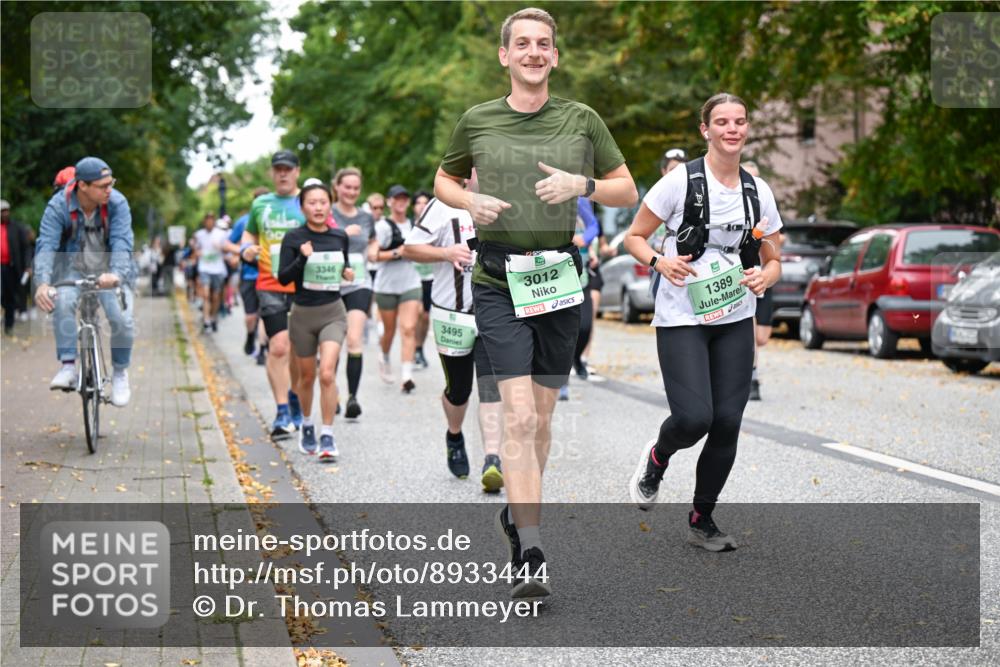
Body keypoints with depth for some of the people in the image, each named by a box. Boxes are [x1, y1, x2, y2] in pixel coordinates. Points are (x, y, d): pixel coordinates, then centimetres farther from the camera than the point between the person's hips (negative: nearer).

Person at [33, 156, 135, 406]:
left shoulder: (117, 203, -18)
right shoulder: (58, 206, -19)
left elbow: (122, 242, -29)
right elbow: (46, 245, -28)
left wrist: (116, 274, -50)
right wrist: (42, 282, -46)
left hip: (109, 273, 0)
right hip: (72, 270, 0)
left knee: (123, 320, -20)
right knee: (62, 302, -32)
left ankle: (120, 373, 6)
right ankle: (68, 367, -25)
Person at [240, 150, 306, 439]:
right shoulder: (260, 204, 12)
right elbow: (249, 234, 24)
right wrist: (246, 249, 2)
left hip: (304, 287, -1)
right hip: (270, 286, 1)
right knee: (278, 348, -11)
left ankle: (295, 399, 32)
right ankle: (282, 413, -6)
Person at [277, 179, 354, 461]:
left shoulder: (339, 237, 2)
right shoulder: (293, 238, -6)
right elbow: (283, 278, -10)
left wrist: (347, 271, -4)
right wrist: (303, 258, -25)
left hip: (333, 312, 0)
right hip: (303, 313, 0)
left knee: (327, 373, -16)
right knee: (307, 376, 13)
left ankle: (327, 437, -11)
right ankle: (306, 425, 37)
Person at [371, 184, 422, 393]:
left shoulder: (413, 224, 9)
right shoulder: (383, 226, -9)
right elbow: (372, 255, -18)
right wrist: (397, 252, -21)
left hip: (411, 284, 3)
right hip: (387, 285, -3)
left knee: (409, 329, -12)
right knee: (389, 330, 11)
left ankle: (406, 376, -18)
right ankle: (385, 358, 43)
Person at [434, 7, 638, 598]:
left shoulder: (581, 119, 4)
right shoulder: (477, 121, 4)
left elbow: (628, 191, 10)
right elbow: (444, 179, 20)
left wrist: (582, 184, -9)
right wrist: (469, 201, -2)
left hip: (561, 275, 2)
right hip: (499, 278, -2)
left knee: (542, 417, 11)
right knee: (519, 417, -13)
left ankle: (517, 514, 35)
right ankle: (532, 557, -15)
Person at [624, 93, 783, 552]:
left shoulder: (758, 191, 7)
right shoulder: (681, 181, -6)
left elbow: (773, 260, 14)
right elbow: (634, 237, 1)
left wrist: (765, 276, -9)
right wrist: (659, 261, -19)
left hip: (735, 320, 4)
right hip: (681, 319, -4)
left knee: (727, 423, -2)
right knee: (694, 418, -18)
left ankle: (702, 521, 16)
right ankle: (656, 457, 19)